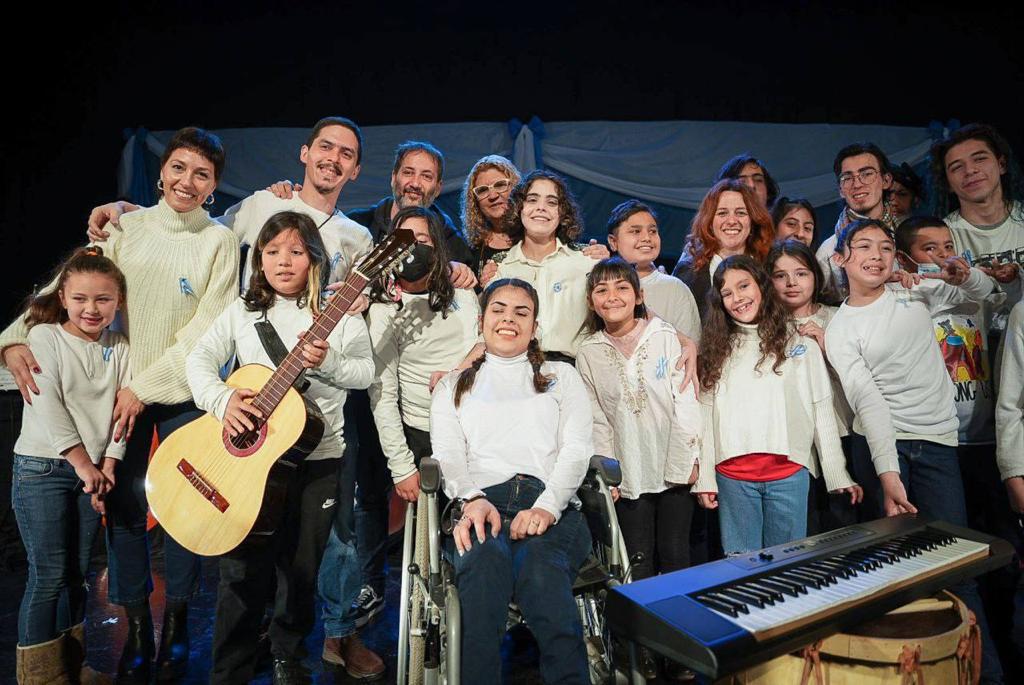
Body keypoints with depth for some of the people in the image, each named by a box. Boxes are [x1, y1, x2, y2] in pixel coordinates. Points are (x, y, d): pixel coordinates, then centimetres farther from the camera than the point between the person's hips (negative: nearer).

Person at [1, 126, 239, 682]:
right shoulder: (127, 227, 4)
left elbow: (208, 331, -10)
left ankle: (176, 622, 26)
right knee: (123, 505, 6)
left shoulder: (219, 241, -4)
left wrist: (145, 386, -13)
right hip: (122, 390, 2)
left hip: (184, 393, -2)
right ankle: (136, 629, 24)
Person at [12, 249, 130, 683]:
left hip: (94, 471, 4)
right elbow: (47, 406, -13)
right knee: (48, 576, -2)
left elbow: (121, 410, 3)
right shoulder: (45, 337, -4)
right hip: (42, 469, -4)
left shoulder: (119, 348, 7)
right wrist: (81, 462, -15)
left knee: (78, 573, 11)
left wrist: (107, 465, -7)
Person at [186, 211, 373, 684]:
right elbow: (199, 359, -1)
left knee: (301, 567, 12)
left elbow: (366, 373, -4)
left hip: (317, 457, 0)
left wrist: (326, 363, -22)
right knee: (243, 569, 6)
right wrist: (222, 399, -18)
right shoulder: (243, 311, 6)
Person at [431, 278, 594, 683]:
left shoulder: (561, 376, 26)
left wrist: (546, 506, -11)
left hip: (552, 506, 0)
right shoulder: (453, 386, 27)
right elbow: (447, 455, 11)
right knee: (485, 560, -38)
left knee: (540, 565, -37)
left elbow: (576, 449, 10)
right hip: (480, 504, 0)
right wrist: (472, 498, -13)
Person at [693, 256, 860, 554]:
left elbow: (823, 413, 5)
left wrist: (839, 476, 2)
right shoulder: (716, 350, 8)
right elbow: (705, 415, 4)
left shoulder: (800, 344, 5)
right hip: (732, 476, 1)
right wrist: (704, 479, 0)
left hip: (789, 472, -1)